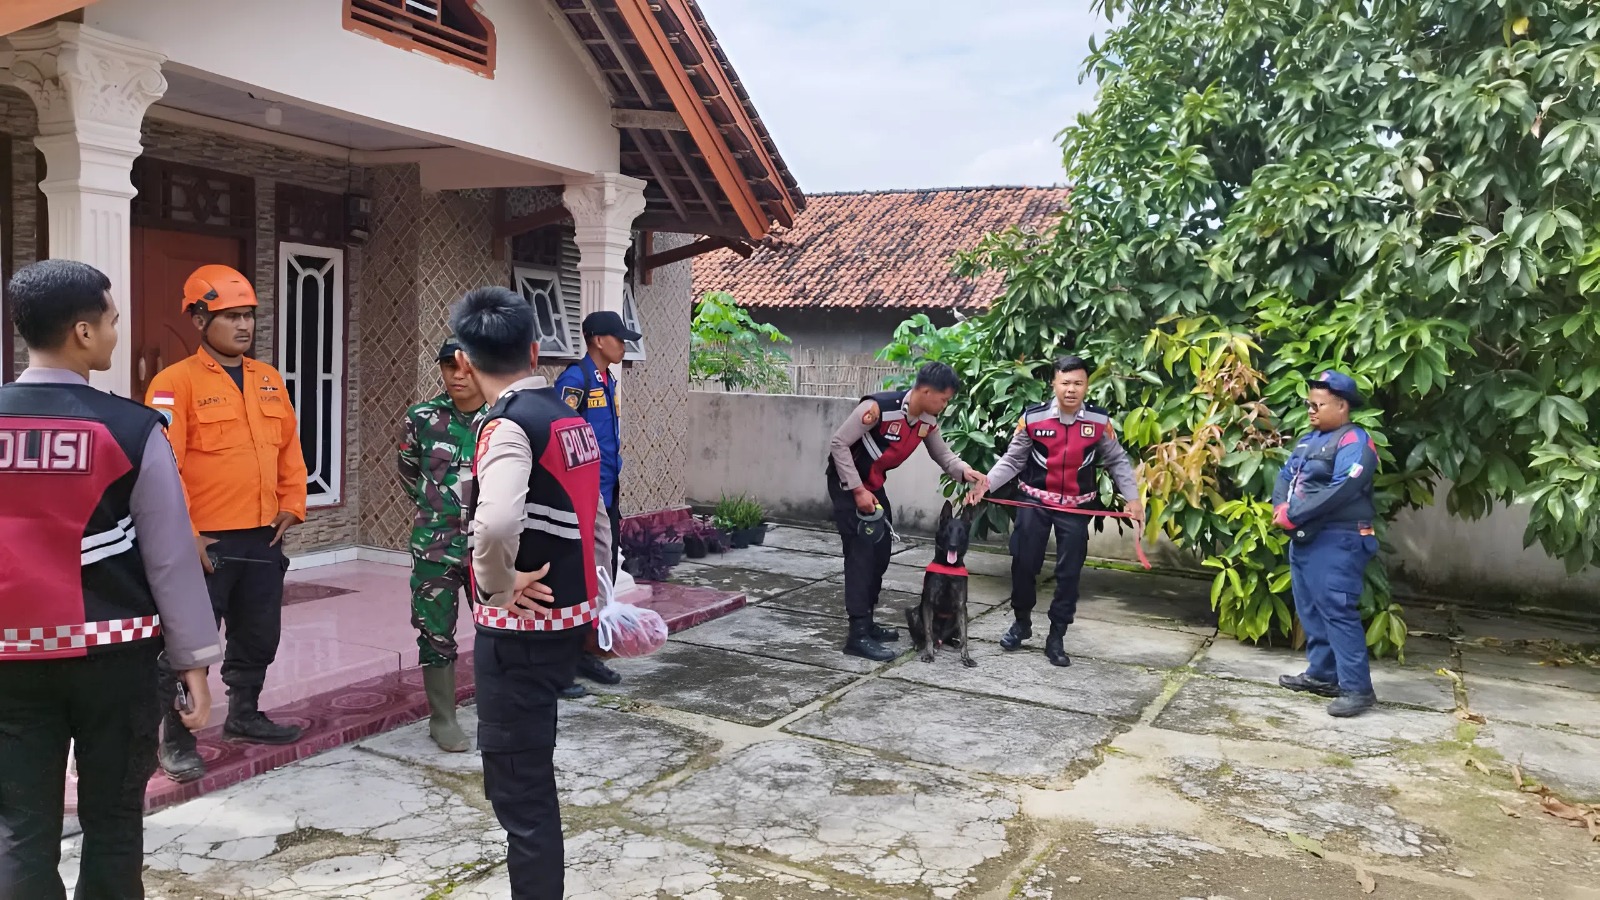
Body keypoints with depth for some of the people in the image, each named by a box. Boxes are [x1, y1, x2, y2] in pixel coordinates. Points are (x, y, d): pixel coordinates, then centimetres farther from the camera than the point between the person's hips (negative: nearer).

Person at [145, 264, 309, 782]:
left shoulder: (269, 381, 11)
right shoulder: (175, 383, -10)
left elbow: (289, 449, 16)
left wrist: (291, 506, 6)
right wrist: (185, 536, -18)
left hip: (263, 539, 6)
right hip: (205, 543, -6)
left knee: (259, 637, 17)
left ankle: (243, 716, 36)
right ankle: (177, 742, 19)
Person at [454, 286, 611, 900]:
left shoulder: (507, 424, -17)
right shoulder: (572, 420, 9)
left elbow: (496, 521, -37)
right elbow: (596, 523, 16)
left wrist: (497, 584, -21)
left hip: (519, 628, -9)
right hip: (566, 620, 9)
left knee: (517, 784, 3)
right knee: (529, 774, 24)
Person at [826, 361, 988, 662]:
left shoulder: (927, 420, -6)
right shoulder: (878, 407, -30)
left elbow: (942, 453, 9)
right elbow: (838, 443, -26)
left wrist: (964, 471, -12)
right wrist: (857, 490, -26)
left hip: (874, 484, 9)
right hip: (847, 482, -8)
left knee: (880, 554, 12)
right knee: (861, 553, -12)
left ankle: (866, 623, 25)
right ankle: (858, 635, -8)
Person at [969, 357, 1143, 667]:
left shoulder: (1100, 421, -9)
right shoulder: (1032, 418, -12)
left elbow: (1117, 461, 4)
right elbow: (1013, 460, -3)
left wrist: (1132, 497, -4)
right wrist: (985, 484, -14)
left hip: (1077, 506, 0)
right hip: (1035, 501, 0)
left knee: (1069, 572, 3)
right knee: (1024, 563, 5)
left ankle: (1056, 638, 15)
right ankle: (1022, 622, 30)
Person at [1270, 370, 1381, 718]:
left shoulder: (1354, 442, -11)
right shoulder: (1310, 440, 18)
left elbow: (1339, 491, -24)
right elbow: (1285, 476, 12)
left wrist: (1293, 515, -19)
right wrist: (1280, 508, -9)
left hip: (1337, 541, -10)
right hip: (1304, 538, 10)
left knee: (1338, 612, -11)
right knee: (1311, 611, 14)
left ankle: (1357, 689, -8)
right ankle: (1322, 674, 25)